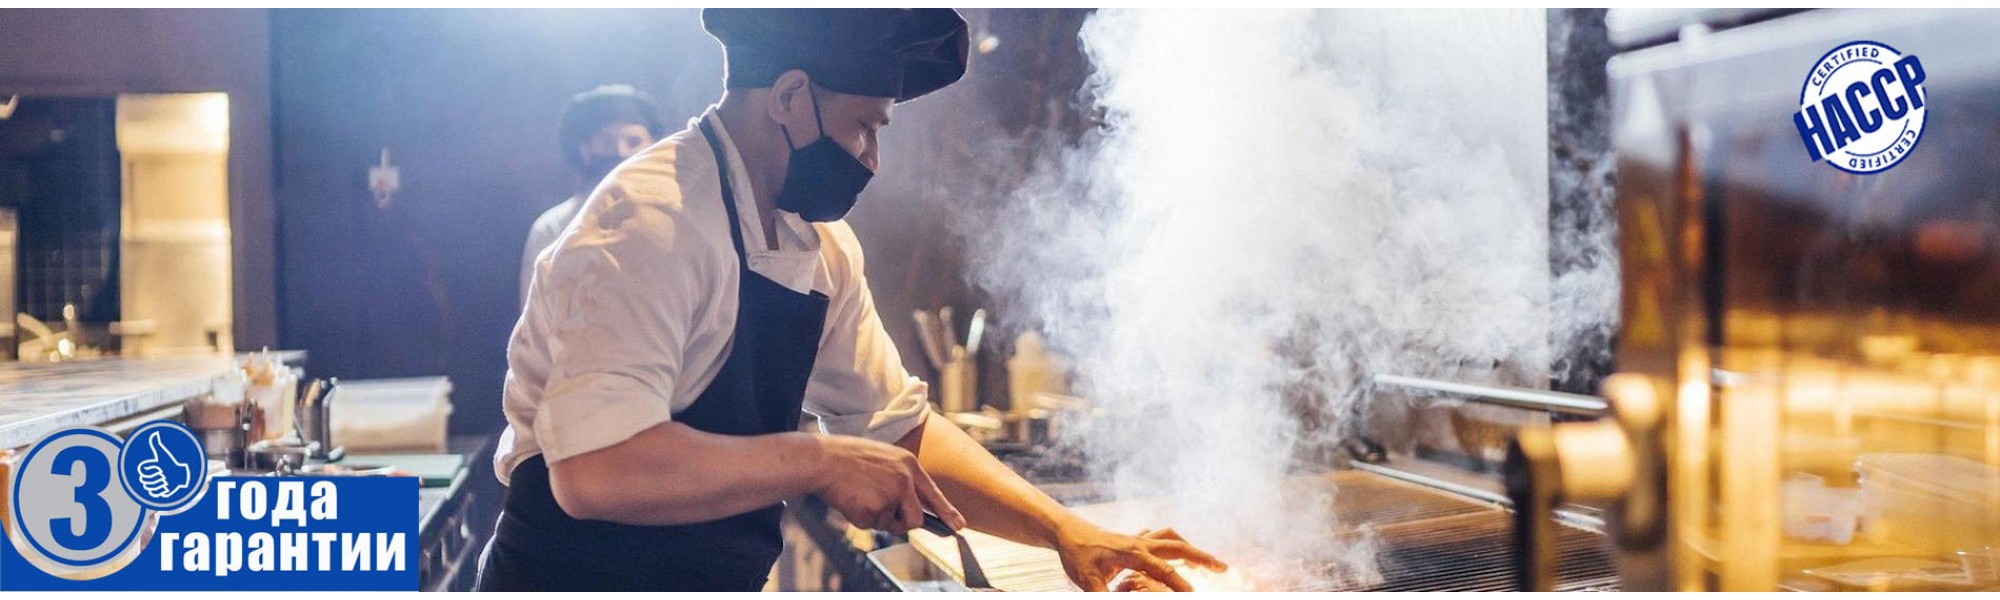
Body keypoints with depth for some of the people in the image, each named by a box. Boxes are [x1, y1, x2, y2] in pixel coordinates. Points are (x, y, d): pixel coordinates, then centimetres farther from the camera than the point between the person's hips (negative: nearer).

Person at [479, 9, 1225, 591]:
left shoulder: (821, 244, 5)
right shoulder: (651, 223, -21)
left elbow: (900, 428, 10)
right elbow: (596, 470, -32)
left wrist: (1064, 530, 2)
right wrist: (820, 462, -24)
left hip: (719, 579, 8)